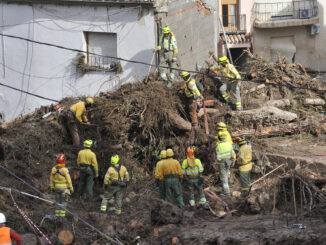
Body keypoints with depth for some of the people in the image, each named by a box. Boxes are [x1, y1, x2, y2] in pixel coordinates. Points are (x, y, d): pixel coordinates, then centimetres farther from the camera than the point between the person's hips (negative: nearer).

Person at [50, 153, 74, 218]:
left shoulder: (54, 169, -6)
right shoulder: (65, 170, -20)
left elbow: (51, 179, 4)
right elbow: (69, 180, -15)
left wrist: (52, 187, 16)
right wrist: (71, 189, -5)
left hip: (57, 188, 4)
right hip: (64, 188, -4)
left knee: (58, 202, 14)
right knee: (63, 202, 4)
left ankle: (57, 215, 14)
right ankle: (62, 215, 3)